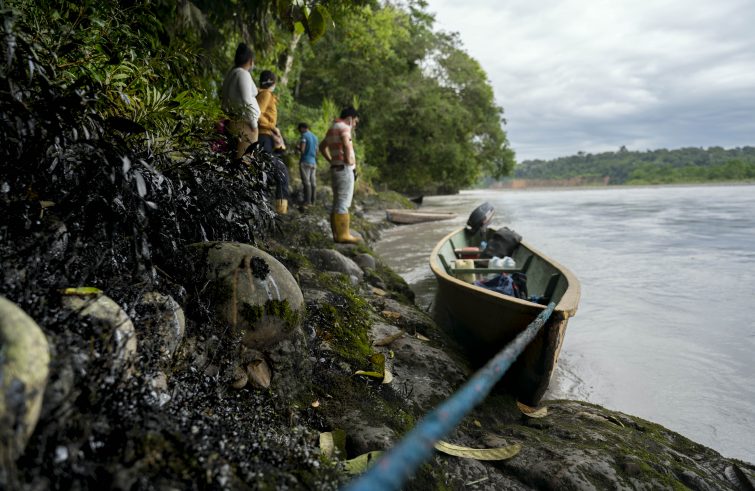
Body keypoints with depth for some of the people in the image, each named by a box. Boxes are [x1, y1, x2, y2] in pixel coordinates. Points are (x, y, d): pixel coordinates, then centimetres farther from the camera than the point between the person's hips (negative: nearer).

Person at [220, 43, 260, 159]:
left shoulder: (231, 73, 16)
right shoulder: (243, 73, -10)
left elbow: (224, 97, 17)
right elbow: (247, 101, -18)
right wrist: (254, 123, -11)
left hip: (234, 121, 9)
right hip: (244, 122, -9)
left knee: (235, 157, 10)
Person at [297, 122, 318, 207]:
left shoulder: (304, 136, -6)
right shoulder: (315, 137, 17)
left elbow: (302, 150, -13)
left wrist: (297, 148, 6)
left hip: (305, 161, -7)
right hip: (313, 162, 7)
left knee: (306, 182, -10)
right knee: (313, 182, 6)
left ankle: (307, 201, -14)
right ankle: (313, 201, 7)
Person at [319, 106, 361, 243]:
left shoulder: (332, 128, 20)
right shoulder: (343, 127, -9)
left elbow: (322, 146, 34)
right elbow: (346, 143, -31)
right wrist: (348, 160, -19)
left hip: (335, 169, 10)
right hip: (344, 169, -10)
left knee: (338, 203, 10)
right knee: (343, 203, -10)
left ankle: (337, 234, 13)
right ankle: (343, 235, -10)